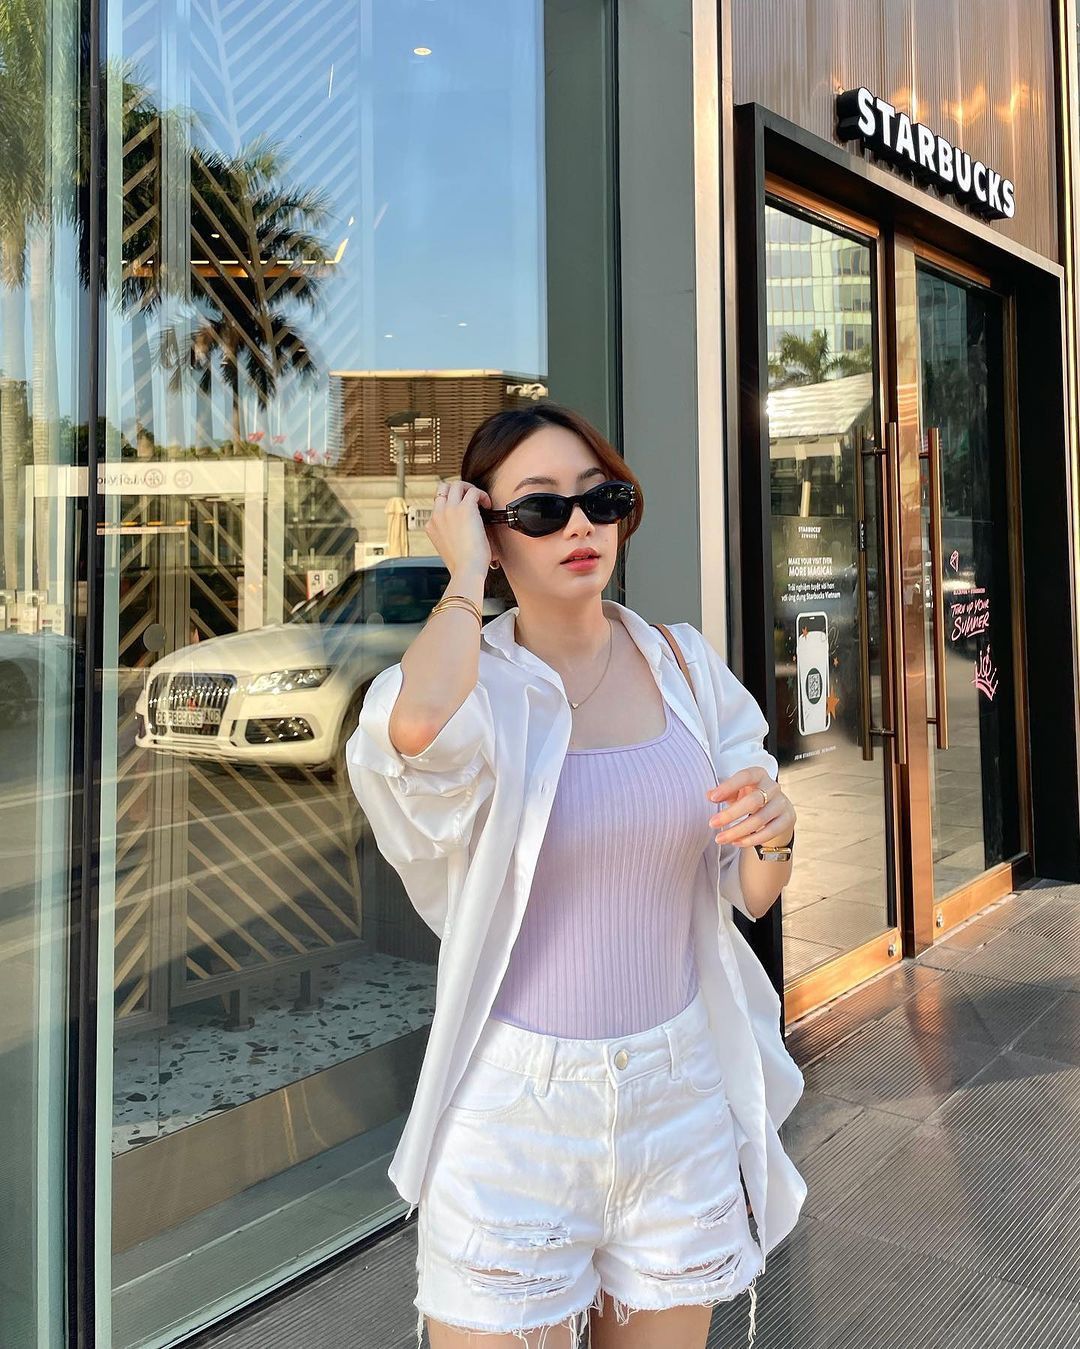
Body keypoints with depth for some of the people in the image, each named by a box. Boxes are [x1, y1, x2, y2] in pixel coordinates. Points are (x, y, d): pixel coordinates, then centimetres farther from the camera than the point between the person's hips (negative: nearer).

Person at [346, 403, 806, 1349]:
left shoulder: (686, 667, 0)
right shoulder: (477, 685, -10)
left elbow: (750, 896, 5)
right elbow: (419, 727, -37)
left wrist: (774, 831, -18)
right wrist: (466, 577, -19)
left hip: (681, 1094, 4)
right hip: (516, 1103, -3)